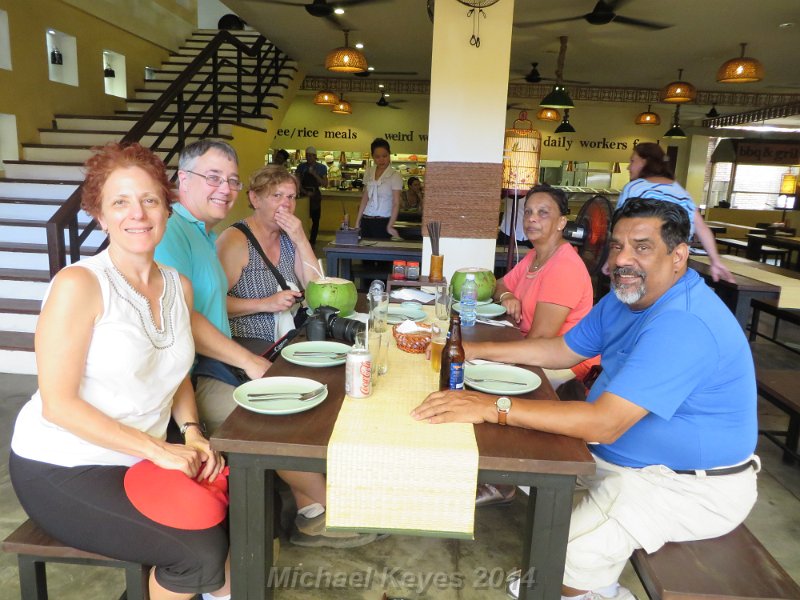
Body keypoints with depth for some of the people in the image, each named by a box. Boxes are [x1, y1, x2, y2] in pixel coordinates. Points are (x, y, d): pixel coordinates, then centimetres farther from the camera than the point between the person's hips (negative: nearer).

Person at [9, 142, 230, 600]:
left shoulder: (179, 286, 4)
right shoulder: (79, 284, -17)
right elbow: (58, 403, -18)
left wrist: (192, 432, -5)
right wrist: (158, 449, -21)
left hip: (139, 462, 6)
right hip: (62, 471, -6)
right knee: (200, 551, -19)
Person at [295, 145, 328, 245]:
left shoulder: (322, 168, 1)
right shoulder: (301, 167, 4)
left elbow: (325, 184, -5)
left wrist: (314, 174, -16)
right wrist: (305, 192, -15)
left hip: (315, 196, 0)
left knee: (315, 220, 1)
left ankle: (312, 240, 10)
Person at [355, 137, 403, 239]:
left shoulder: (395, 176, -6)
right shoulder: (369, 172, 8)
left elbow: (396, 203, -12)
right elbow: (365, 198, 12)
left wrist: (390, 226, -25)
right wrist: (357, 221, 7)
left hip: (383, 222, -4)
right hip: (366, 220, 4)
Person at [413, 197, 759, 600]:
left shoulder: (684, 324, -32)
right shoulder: (626, 296, 1)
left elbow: (603, 423, -36)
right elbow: (561, 350, 9)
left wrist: (491, 407, -37)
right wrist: (475, 351, -1)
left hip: (691, 487, -9)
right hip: (623, 455, 10)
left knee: (570, 556, -23)